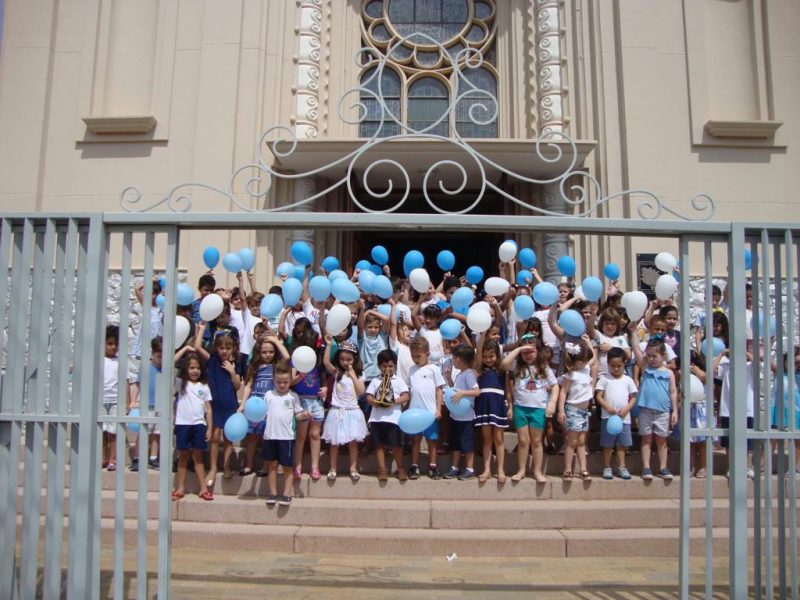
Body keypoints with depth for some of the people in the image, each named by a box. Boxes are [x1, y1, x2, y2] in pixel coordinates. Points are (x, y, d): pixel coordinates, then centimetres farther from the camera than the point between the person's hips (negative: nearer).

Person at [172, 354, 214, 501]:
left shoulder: (204, 387, 8)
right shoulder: (180, 383, 3)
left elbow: (208, 409, 7)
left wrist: (209, 428, 2)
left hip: (199, 424, 1)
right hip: (183, 424, -1)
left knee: (198, 456, 9)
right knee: (183, 456, 7)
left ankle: (203, 488, 10)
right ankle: (180, 488, 15)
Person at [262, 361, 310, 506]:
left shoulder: (293, 396, 3)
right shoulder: (269, 395, 7)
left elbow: (297, 415, 4)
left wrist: (304, 415, -16)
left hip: (287, 436, -2)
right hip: (270, 435, 2)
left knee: (287, 466, 2)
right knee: (272, 465, 9)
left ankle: (286, 494, 8)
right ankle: (273, 493, 17)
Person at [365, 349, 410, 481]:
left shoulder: (398, 381, 6)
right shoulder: (375, 381, 11)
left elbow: (405, 396, -3)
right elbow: (368, 397, 5)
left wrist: (394, 402, -18)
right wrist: (375, 402, -16)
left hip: (393, 418, -2)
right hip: (377, 418, 2)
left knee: (395, 444, 1)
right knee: (379, 445, 6)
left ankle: (400, 468, 15)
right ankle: (382, 469, 14)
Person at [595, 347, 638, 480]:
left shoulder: (628, 380, 7)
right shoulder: (604, 378, 1)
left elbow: (633, 398, 7)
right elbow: (598, 396, -3)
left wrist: (626, 409, -10)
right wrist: (608, 407, -19)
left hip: (624, 418, 2)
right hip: (608, 417, -2)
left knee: (622, 444, 8)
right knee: (607, 445, 4)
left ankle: (621, 467, 18)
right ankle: (607, 468, 13)